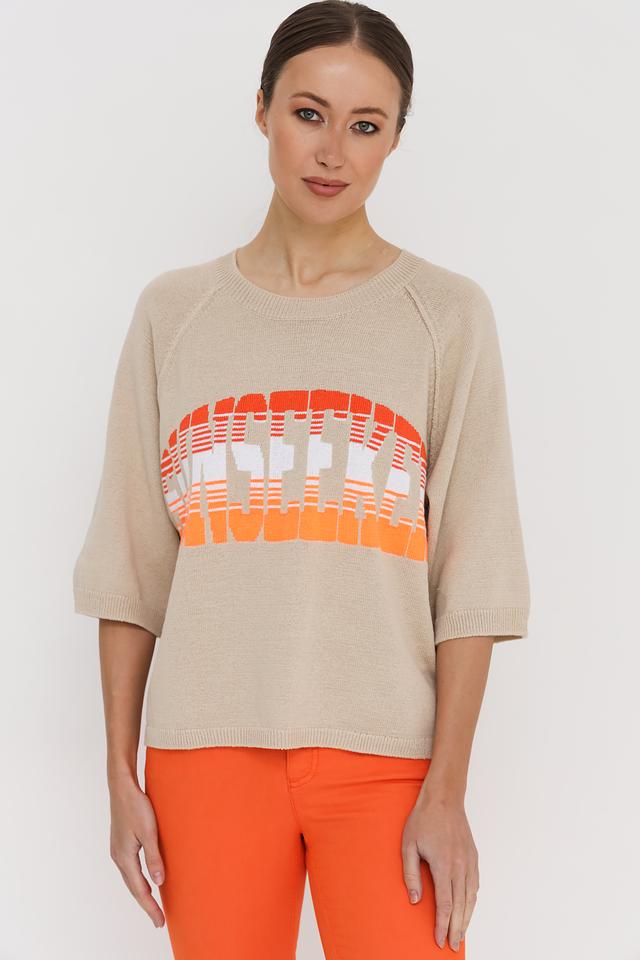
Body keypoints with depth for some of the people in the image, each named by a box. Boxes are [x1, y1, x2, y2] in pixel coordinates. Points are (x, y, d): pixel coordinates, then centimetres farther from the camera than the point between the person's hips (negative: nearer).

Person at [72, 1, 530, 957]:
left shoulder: (448, 314, 2)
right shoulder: (174, 311, 7)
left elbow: (473, 574, -2)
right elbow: (131, 563, 7)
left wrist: (447, 788, -8)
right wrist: (121, 774, 4)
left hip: (383, 750, -1)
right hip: (206, 744, 2)